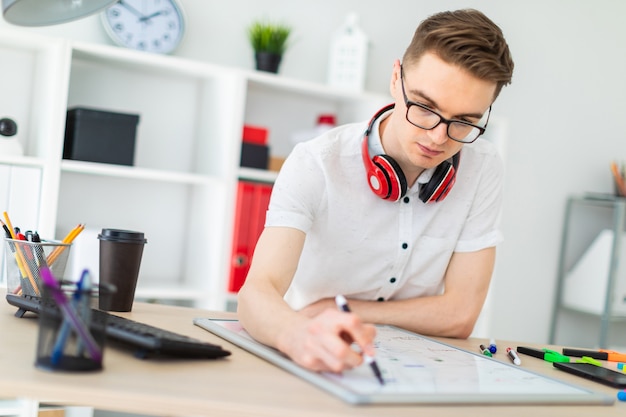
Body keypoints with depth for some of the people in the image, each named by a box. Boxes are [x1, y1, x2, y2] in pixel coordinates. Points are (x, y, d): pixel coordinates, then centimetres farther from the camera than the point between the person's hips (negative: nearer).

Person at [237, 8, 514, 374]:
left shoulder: (483, 169, -7)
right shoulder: (316, 165, -15)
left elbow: (460, 315, -8)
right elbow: (257, 293, -27)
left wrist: (334, 308, -12)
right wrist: (300, 333, -48)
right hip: (306, 368, -1)